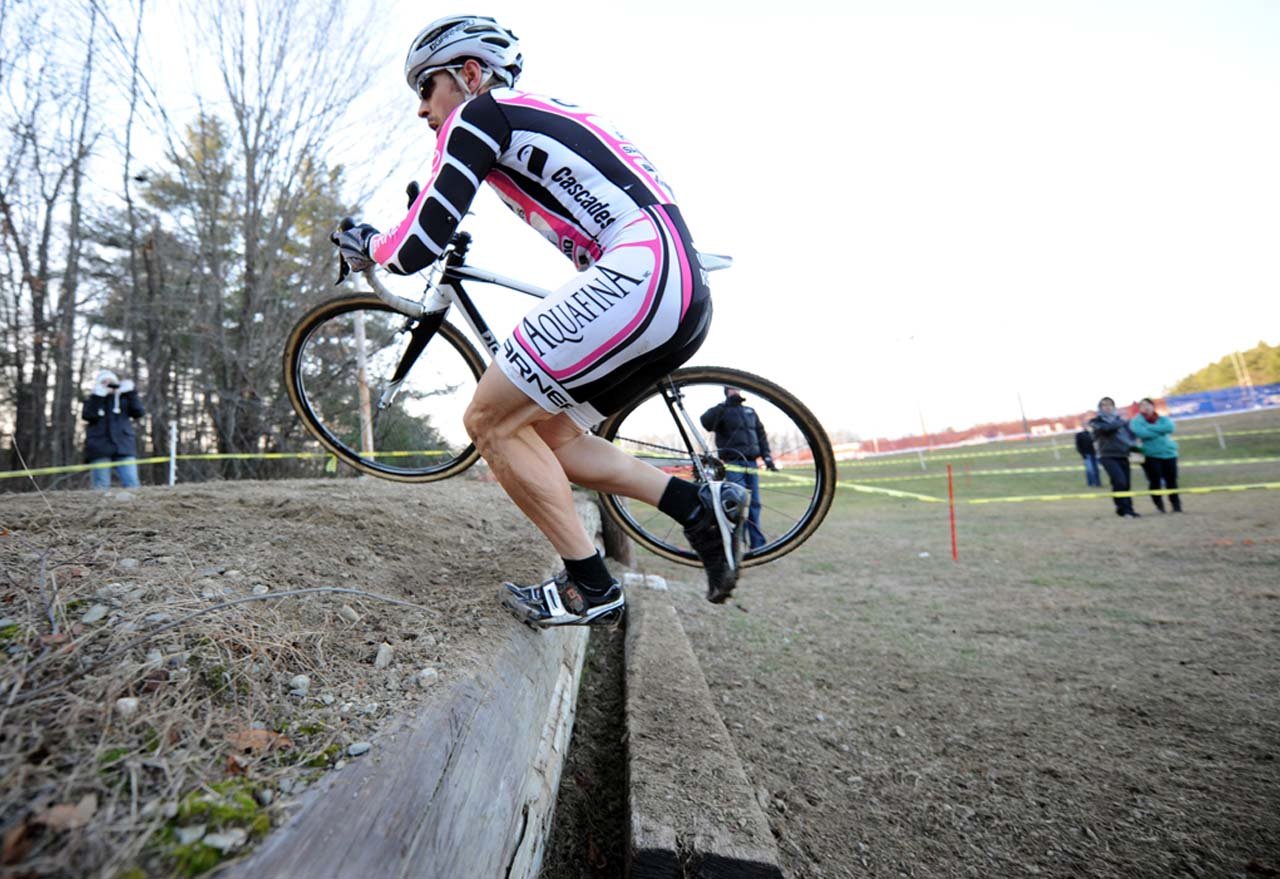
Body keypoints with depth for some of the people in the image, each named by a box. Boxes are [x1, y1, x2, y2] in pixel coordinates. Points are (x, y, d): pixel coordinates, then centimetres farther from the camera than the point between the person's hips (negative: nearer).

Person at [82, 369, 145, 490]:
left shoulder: (124, 398, 16)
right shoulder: (94, 400, 14)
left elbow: (139, 412, -1)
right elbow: (88, 415, -6)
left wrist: (131, 393, -8)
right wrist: (97, 396, -10)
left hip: (123, 447, 0)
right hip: (100, 448, 0)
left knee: (131, 484, -11)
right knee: (101, 487, -3)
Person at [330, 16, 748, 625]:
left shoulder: (480, 115, 4)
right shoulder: (542, 116, 30)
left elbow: (418, 247, -2)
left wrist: (365, 244, 18)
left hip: (638, 277, -9)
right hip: (685, 299, 9)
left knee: (489, 421, -3)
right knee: (546, 434, 14)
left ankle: (589, 587, 3)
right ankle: (701, 507, 9)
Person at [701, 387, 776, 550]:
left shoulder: (750, 411, 18)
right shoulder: (722, 411, 2)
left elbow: (761, 434, 20)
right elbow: (706, 422, -18)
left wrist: (767, 456, 9)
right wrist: (726, 404, -22)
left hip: (751, 463, 5)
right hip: (734, 464, -5)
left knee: (754, 503, 8)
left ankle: (758, 544, 16)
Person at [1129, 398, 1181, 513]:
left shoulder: (1163, 419, 12)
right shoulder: (1137, 421, 1)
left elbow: (1170, 427, -11)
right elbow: (1142, 433, -18)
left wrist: (1150, 428, -13)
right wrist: (1160, 431, -7)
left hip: (1169, 454, 3)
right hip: (1151, 456, -3)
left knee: (1171, 481, 5)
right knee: (1155, 482, -5)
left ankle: (1176, 505, 20)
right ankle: (1159, 505, 12)